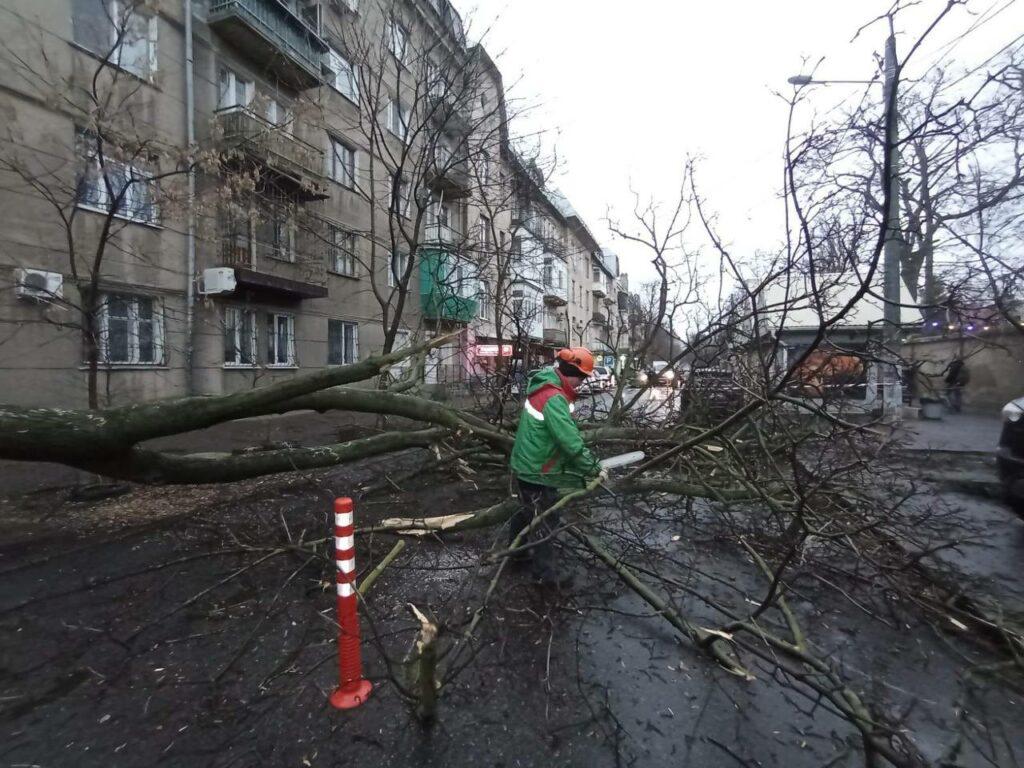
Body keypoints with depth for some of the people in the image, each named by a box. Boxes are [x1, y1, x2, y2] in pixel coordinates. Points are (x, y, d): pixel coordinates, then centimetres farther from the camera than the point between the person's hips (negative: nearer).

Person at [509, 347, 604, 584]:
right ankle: (545, 573, 20)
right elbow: (570, 441, -29)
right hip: (538, 471, -10)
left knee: (527, 510, 26)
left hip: (527, 465, 10)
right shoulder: (554, 399, -29)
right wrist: (591, 467, -15)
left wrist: (585, 462, 9)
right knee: (544, 521, 5)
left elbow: (566, 430, 10)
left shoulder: (545, 385, 4)